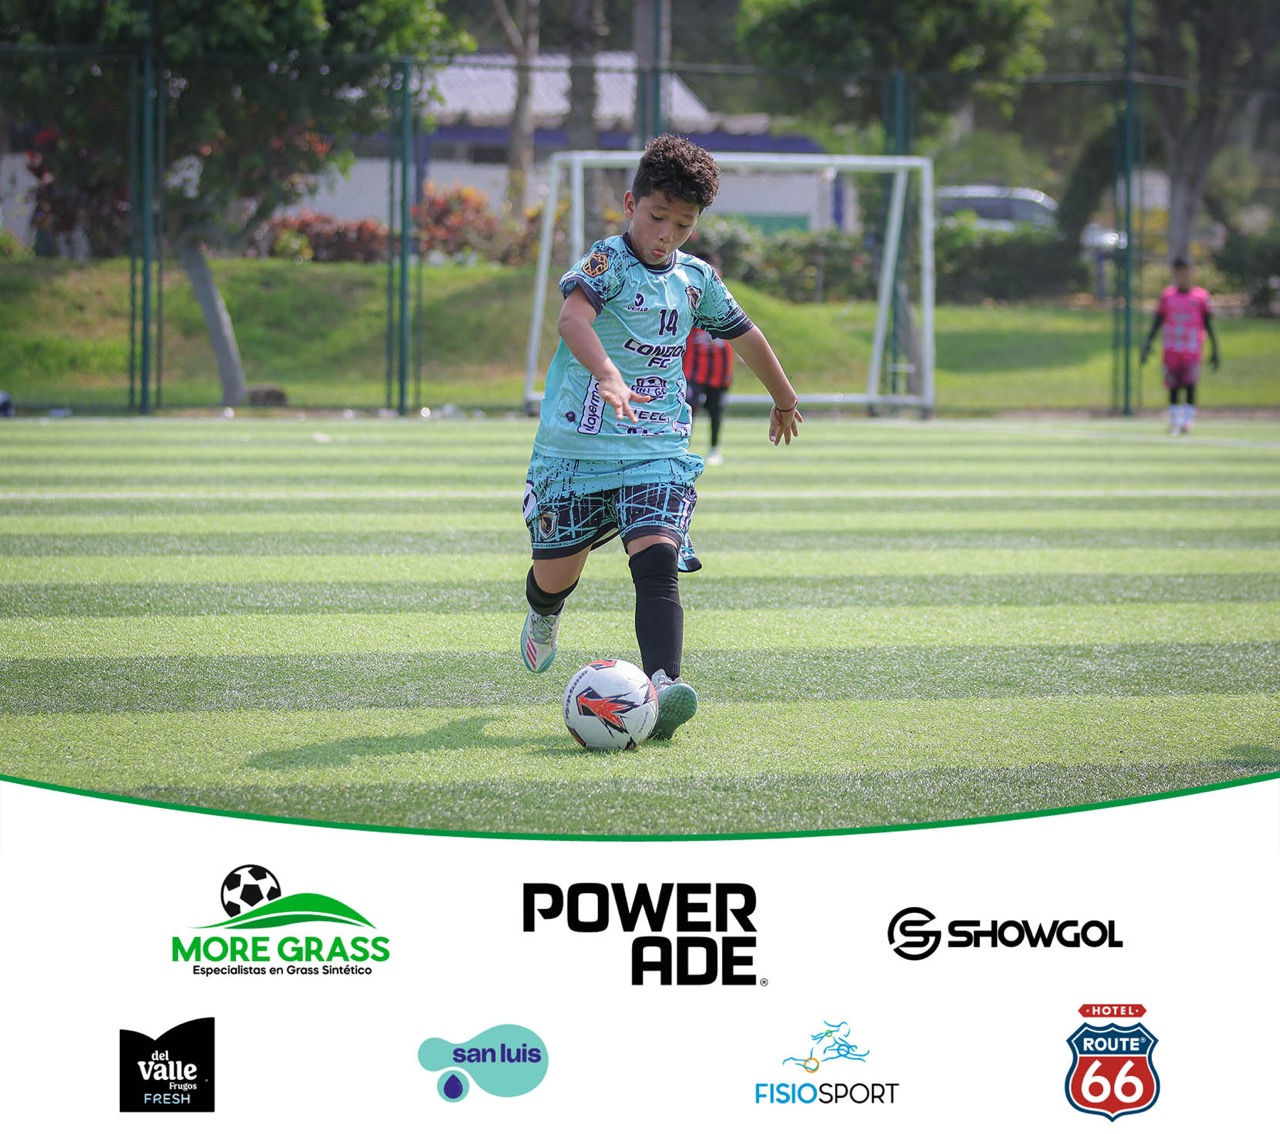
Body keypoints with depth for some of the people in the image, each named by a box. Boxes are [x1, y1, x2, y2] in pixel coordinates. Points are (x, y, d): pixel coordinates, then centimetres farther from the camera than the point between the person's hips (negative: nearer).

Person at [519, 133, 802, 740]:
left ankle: (662, 684, -35)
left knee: (656, 559, -20)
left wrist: (784, 399, 41)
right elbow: (572, 315, -32)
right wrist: (607, 373, -51)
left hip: (656, 452, 3)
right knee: (555, 572, 10)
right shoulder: (608, 260, -10)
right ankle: (543, 618, 47)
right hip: (575, 447, -2)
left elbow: (745, 334, 28)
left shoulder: (696, 279, 9)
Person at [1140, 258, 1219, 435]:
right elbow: (1156, 323, 10)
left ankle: (1187, 421, -13)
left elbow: (1209, 325, 5)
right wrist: (1147, 344, 0)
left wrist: (1214, 349, 1)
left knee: (1190, 384, -14)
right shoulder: (1167, 296, 8)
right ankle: (1174, 422, 13)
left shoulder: (1201, 297, 2)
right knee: (1173, 387, 3)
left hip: (1192, 349, -2)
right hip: (1171, 348, 2)